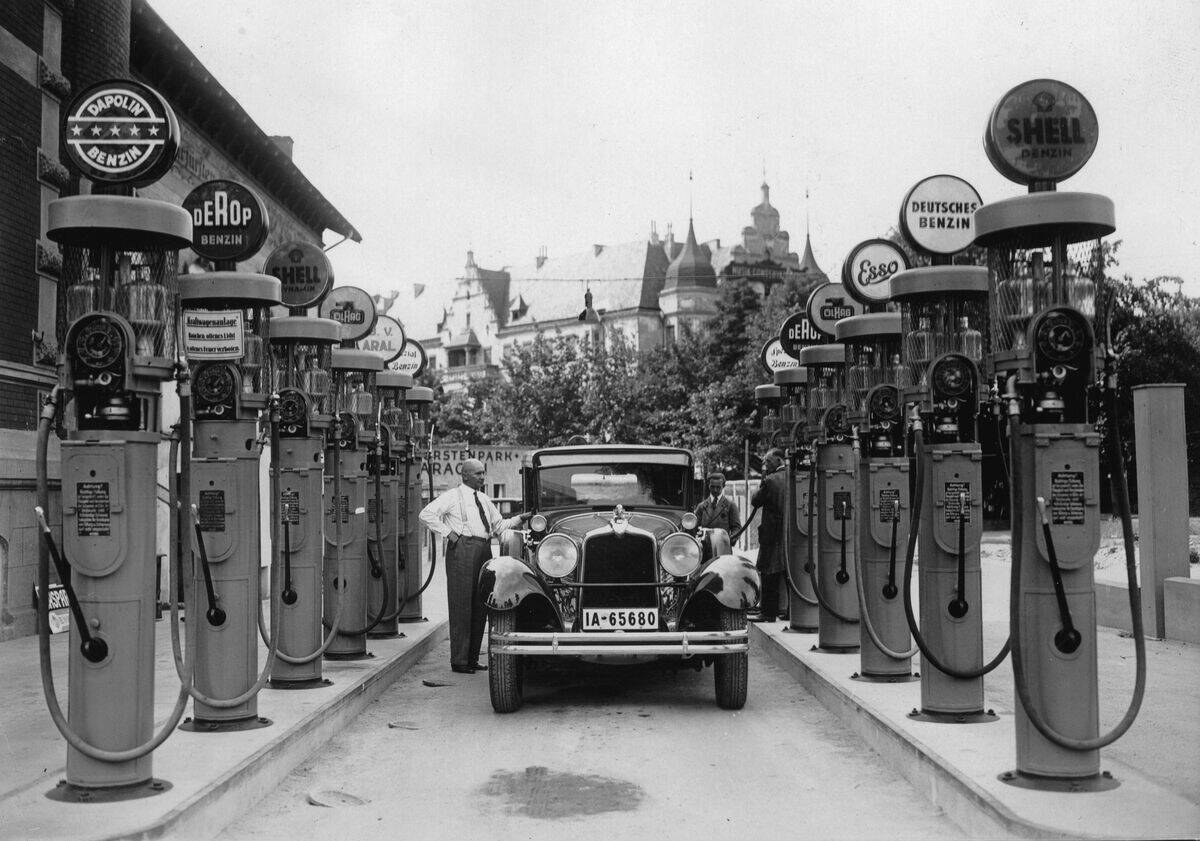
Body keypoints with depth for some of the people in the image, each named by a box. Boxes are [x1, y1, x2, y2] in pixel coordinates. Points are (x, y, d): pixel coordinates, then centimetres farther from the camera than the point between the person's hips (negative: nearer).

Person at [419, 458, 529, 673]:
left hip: (484, 550, 7)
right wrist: (447, 533, -11)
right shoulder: (453, 496, -1)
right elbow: (426, 514, -9)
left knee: (479, 607, 9)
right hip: (462, 549, -7)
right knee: (461, 606, -6)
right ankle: (459, 661, -3)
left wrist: (520, 518, 11)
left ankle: (472, 659, 17)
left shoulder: (484, 499, 21)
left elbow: (499, 525, 25)